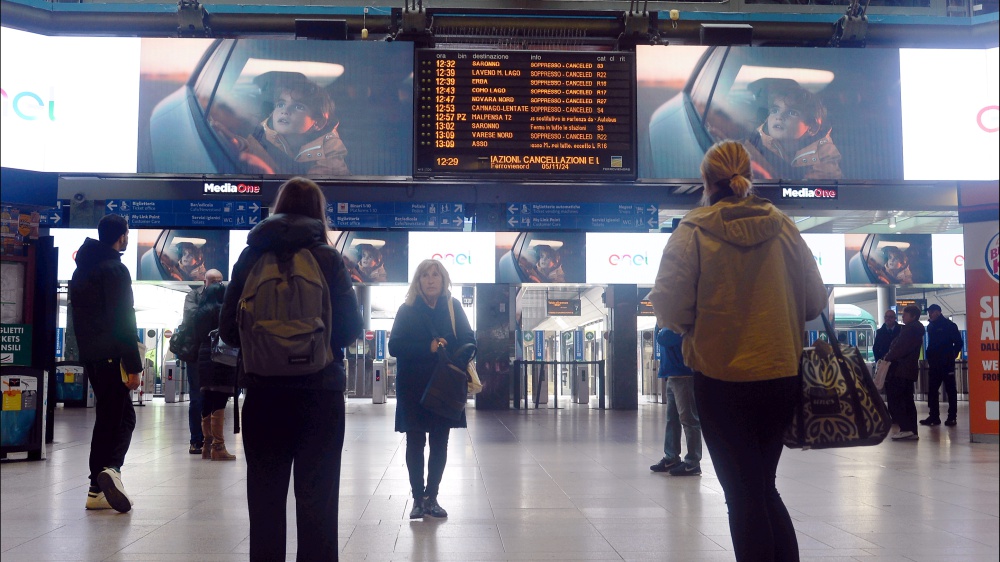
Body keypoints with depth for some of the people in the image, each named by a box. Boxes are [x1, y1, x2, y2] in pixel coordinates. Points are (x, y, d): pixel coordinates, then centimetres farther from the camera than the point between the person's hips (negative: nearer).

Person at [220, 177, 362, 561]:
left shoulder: (251, 257, 1)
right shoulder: (328, 259, -4)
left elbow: (229, 330, 2)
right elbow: (350, 327, -4)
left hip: (263, 393, 2)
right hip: (319, 393, -2)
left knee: (265, 502, 11)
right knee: (316, 503, 5)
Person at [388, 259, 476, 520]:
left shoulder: (453, 307, 3)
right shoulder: (407, 309, -2)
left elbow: (468, 341, 1)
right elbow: (395, 346, -10)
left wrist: (447, 346, -20)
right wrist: (428, 347, -21)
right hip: (413, 388, -2)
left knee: (440, 444, 6)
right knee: (415, 443, 3)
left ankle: (432, 497, 16)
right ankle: (418, 499, 12)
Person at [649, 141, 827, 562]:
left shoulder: (692, 232, -8)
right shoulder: (783, 227, 1)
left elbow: (669, 309, -10)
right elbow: (815, 300, 5)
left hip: (721, 377, -3)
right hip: (782, 374, 4)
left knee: (744, 494, 8)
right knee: (764, 487, 21)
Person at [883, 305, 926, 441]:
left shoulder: (909, 329, -13)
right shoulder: (916, 330, 19)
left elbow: (900, 348, -21)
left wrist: (888, 358, -8)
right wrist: (890, 357, 11)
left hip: (900, 371, -10)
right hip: (909, 370, 10)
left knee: (894, 400, -8)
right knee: (907, 401, 11)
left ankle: (906, 428, -14)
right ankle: (912, 431, 11)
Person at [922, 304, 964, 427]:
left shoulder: (949, 325, -6)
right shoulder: (930, 326, 11)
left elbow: (958, 343, -6)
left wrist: (952, 356, -3)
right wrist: (930, 358, 9)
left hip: (947, 364, -6)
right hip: (934, 364, 6)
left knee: (950, 390, 1)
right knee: (932, 390, 4)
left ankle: (952, 417, 5)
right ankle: (934, 416, 8)